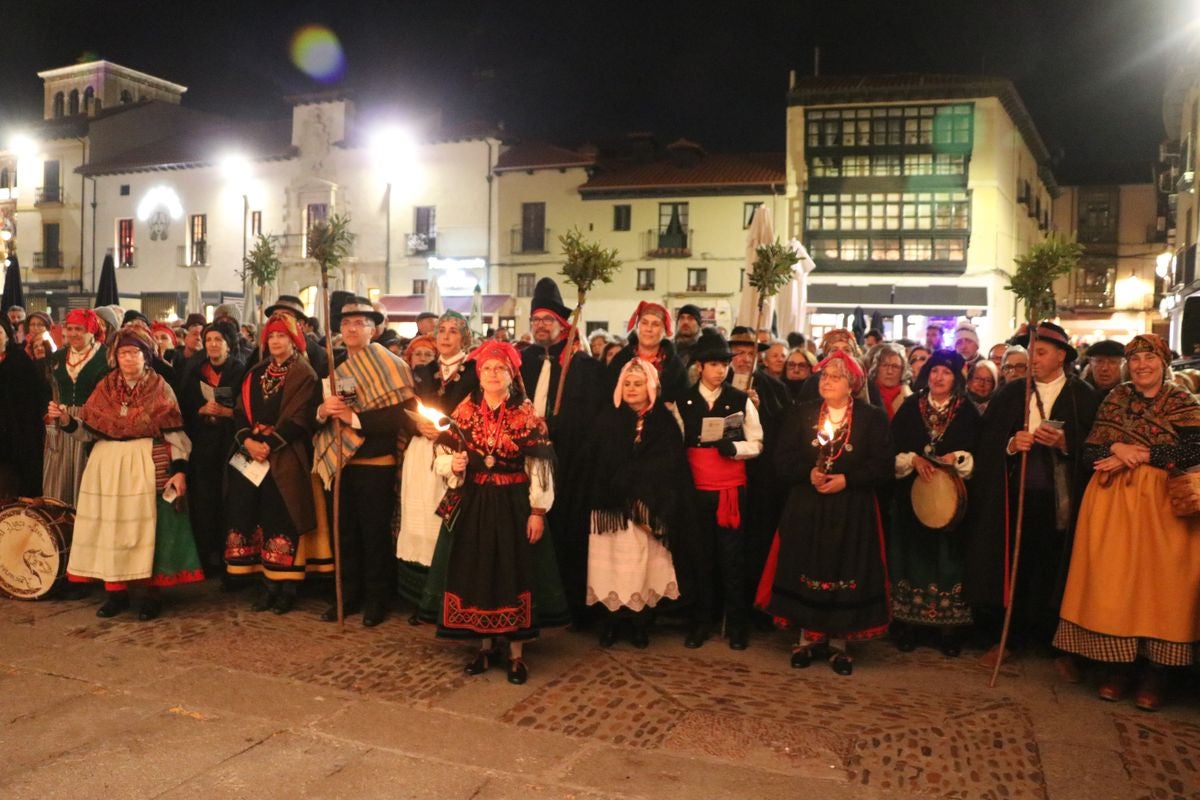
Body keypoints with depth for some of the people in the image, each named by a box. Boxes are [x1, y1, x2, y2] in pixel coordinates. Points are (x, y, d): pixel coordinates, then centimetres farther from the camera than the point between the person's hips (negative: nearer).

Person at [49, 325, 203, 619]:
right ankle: (116, 591, 14)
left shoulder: (160, 388, 0)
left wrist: (180, 469, -13)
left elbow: (174, 433, -4)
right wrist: (66, 420, -12)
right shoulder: (104, 387, 9)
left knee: (147, 526, -2)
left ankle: (152, 593, 6)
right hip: (108, 466, 4)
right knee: (110, 527, 4)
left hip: (148, 466, -3)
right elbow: (90, 430, 7)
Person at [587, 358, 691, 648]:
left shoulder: (665, 423, 5)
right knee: (611, 567, -1)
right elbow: (597, 467, 2)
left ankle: (640, 624, 16)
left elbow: (673, 471, 1)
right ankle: (609, 624, 12)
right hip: (612, 509, 0)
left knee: (643, 568, 2)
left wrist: (657, 509, -8)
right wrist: (627, 501, -6)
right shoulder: (606, 420, 6)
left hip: (649, 511, 0)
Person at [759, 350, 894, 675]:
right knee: (806, 572, 4)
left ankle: (839, 642, 17)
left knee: (845, 574, 3)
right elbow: (783, 459, 1)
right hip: (806, 510, 2)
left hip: (852, 514, -1)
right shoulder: (800, 413, 7)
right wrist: (808, 473, -17)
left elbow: (882, 466, -6)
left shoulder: (873, 418, 1)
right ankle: (808, 637, 18)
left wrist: (847, 479, -17)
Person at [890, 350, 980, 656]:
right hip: (912, 495, 1)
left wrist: (958, 458, -16)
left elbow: (978, 452, 0)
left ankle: (949, 627, 10)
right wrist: (913, 460, -14)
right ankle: (907, 624, 11)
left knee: (948, 558, 2)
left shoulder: (968, 412, 3)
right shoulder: (910, 407, 5)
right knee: (912, 556, 4)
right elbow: (893, 447, 2)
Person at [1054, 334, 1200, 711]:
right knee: (1113, 579, -1)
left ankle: (1154, 672, 7)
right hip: (1112, 502, 2)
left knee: (1158, 579, -3)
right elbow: (1089, 451, 6)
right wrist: (1116, 447, -14)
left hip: (1162, 503, -2)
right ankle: (1118, 666, 10)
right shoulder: (1114, 399, 11)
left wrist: (1138, 455, -12)